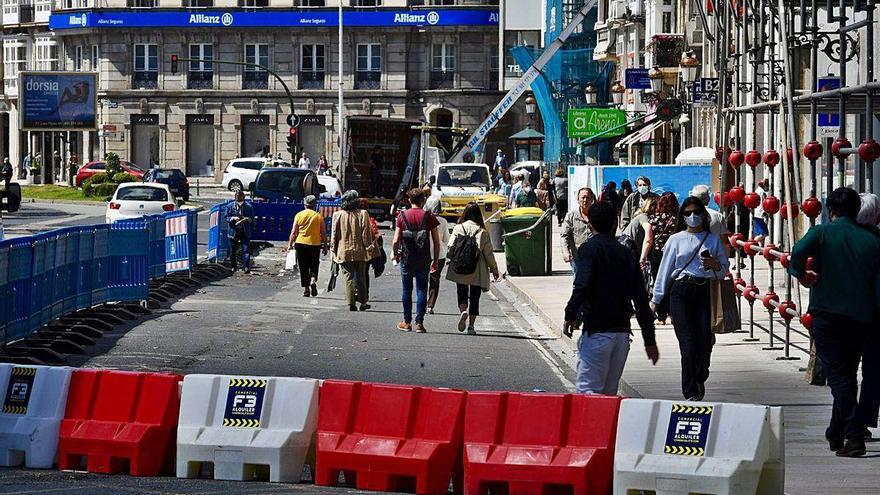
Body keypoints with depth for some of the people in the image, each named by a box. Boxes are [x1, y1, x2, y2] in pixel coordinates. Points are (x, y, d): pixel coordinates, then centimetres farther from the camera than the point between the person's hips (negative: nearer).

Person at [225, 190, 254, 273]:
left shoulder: (249, 207, 3)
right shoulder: (230, 207, 2)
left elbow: (252, 218, 6)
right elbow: (227, 218, 0)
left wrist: (248, 219, -17)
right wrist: (233, 218, -19)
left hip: (245, 232, -1)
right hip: (234, 231, 1)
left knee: (246, 249, -11)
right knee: (233, 251, 8)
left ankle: (246, 267, -15)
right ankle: (234, 266, 25)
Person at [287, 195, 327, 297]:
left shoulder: (299, 215, 0)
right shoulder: (319, 216, 0)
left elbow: (294, 232, 0)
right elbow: (323, 233, 2)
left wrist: (290, 244, 7)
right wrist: (325, 246, 10)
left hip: (301, 243, 0)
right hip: (315, 244, 0)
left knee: (303, 268, 6)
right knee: (314, 266, 13)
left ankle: (306, 289, 4)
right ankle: (313, 280, -13)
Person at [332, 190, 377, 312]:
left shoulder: (338, 215, -2)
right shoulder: (363, 214, -5)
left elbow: (334, 234, 2)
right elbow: (366, 233, -4)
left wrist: (334, 249, 10)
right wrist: (368, 247, 5)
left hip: (344, 252, 0)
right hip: (360, 251, 0)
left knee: (348, 278, 2)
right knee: (361, 277, 12)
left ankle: (351, 303, -6)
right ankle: (363, 302, 16)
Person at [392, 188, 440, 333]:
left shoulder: (402, 216, -3)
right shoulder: (429, 217, -3)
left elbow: (395, 241, -6)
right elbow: (436, 242, -3)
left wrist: (396, 255, 12)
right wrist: (435, 260, 7)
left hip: (407, 259, 0)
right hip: (424, 260, 0)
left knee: (407, 291, 11)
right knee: (421, 291, 4)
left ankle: (407, 322, 14)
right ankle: (419, 323, 0)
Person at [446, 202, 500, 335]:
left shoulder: (458, 228, -5)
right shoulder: (482, 232, -6)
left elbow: (451, 248, -6)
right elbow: (488, 252, -2)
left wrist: (452, 260, 15)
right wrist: (494, 269, 11)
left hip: (459, 271, 0)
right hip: (477, 272, 0)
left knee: (462, 294, 15)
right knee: (474, 298, 10)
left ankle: (463, 311, -14)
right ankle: (471, 325, 7)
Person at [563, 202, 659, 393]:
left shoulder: (589, 249, -3)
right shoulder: (626, 253, 14)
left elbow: (582, 285, -20)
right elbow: (641, 300, 13)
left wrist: (570, 316, -9)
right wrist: (649, 341, 16)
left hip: (597, 330, -6)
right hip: (623, 332, 6)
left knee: (588, 391, -11)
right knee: (609, 393, 13)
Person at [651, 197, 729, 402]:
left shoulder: (713, 239, 13)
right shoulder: (676, 240, 10)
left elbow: (724, 270, 14)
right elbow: (665, 270, 10)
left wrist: (715, 265, -8)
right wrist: (655, 299, 8)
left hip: (705, 291, 1)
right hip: (681, 291, -1)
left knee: (705, 341, -7)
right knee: (688, 342, -9)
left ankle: (699, 378, 24)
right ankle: (691, 393, -5)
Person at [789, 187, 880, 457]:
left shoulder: (822, 232, -3)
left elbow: (798, 252, -23)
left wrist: (802, 275, -3)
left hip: (827, 315, -3)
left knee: (839, 376, -4)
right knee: (847, 376, 18)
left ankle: (854, 436, -18)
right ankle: (836, 434, 27)